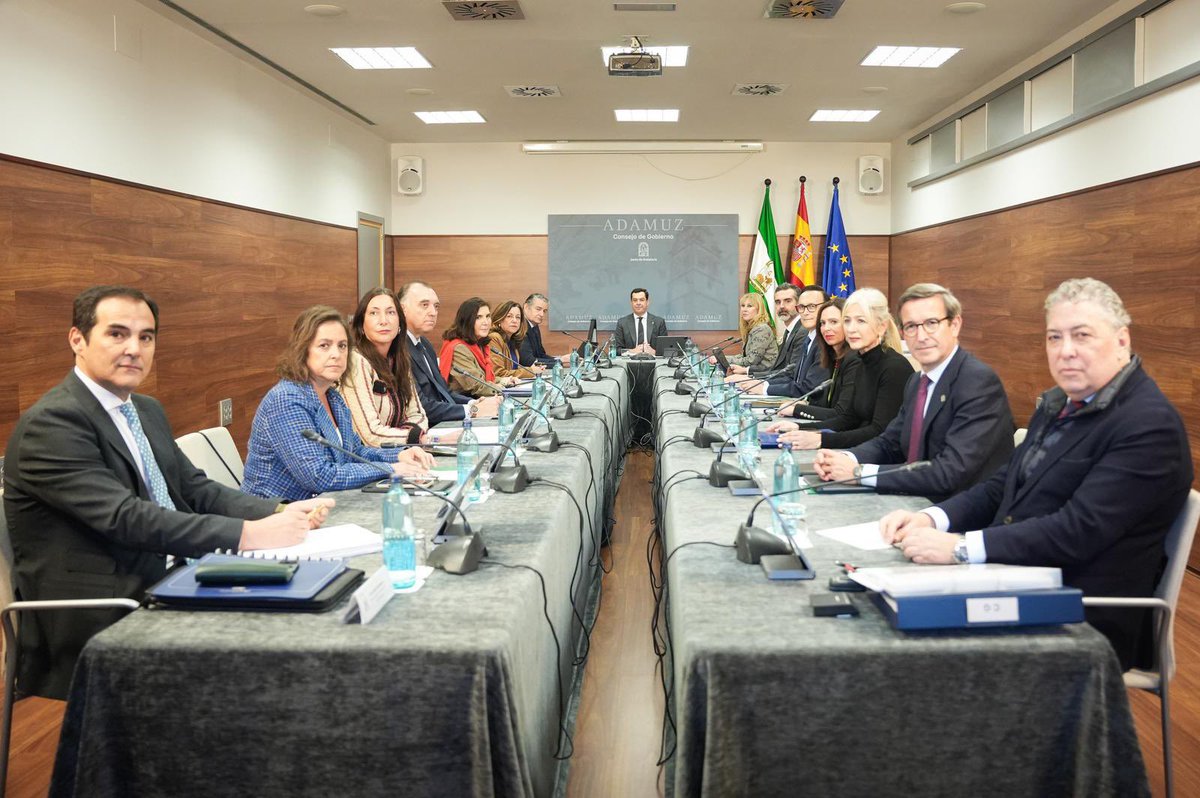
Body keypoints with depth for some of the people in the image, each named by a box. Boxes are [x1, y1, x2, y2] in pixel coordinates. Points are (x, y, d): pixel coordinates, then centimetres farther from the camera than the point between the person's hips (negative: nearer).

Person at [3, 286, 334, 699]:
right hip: (92, 628, -8)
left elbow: (195, 490, 11)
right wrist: (247, 534, -30)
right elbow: (125, 518, -24)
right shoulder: (51, 422, -14)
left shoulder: (148, 411, 15)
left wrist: (280, 512, -6)